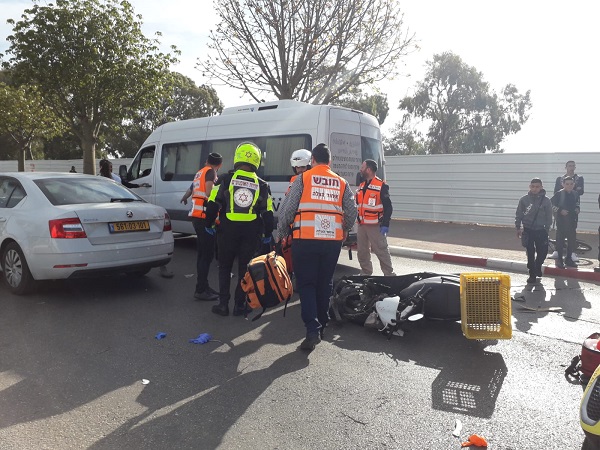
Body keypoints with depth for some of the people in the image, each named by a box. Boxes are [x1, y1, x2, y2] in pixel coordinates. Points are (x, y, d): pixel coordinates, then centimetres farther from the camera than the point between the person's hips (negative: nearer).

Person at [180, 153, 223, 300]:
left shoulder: (200, 173, 21)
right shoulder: (210, 172, -4)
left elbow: (191, 188, 39)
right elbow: (209, 193, -21)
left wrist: (184, 198, 59)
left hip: (196, 215, 9)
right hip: (204, 216, -9)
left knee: (202, 252, 14)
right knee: (207, 253, -9)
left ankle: (203, 286, 20)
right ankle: (201, 290, -8)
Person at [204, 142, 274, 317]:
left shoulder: (226, 180, -3)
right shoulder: (261, 185, 2)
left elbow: (213, 203, -4)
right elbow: (267, 213, 3)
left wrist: (209, 224, 8)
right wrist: (267, 234, 13)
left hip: (227, 230, -1)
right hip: (251, 232, 1)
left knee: (225, 267, 12)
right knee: (244, 268, 11)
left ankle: (223, 304, 12)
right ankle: (240, 305, 14)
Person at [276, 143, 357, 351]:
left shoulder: (303, 179, 0)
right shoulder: (341, 183, 10)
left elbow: (287, 209, -4)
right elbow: (352, 212, 10)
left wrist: (281, 233, 10)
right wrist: (344, 229, 29)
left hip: (306, 239, -3)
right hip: (333, 240, 3)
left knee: (306, 284, 4)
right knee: (325, 283, 16)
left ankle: (312, 330, -7)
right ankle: (322, 325, 27)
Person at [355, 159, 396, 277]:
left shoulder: (381, 186, -9)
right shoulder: (361, 186, 15)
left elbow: (388, 207, -11)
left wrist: (385, 224, -16)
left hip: (375, 226, -8)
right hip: (361, 225, 8)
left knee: (381, 251, -5)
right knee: (362, 252, 12)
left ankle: (389, 275, 3)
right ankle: (366, 273, 25)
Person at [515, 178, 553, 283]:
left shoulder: (546, 200, -2)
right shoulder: (524, 199, -2)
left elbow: (549, 216, 3)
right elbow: (518, 214, 3)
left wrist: (547, 229, -1)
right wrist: (518, 228, 0)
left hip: (541, 230, 0)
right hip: (528, 230, 0)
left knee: (543, 251, 0)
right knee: (530, 253, 3)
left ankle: (537, 266, 30)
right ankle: (532, 274, 13)